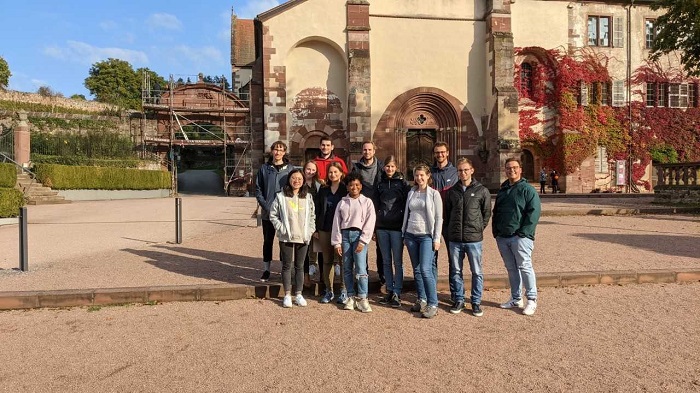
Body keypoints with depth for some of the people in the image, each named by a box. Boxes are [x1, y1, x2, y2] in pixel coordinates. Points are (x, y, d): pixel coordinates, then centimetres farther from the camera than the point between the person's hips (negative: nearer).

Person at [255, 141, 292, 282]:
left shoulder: (289, 168, 2)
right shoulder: (265, 168, 3)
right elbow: (258, 189, 3)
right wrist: (266, 206, -8)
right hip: (268, 213, 1)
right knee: (267, 241, 9)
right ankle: (266, 270, 20)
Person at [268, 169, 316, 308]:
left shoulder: (308, 197, 6)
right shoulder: (281, 197, -3)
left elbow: (312, 216, 10)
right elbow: (273, 215, -1)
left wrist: (310, 230, 0)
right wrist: (281, 228, -10)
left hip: (303, 238, 2)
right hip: (286, 237, -2)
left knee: (299, 266, 11)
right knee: (287, 266, 6)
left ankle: (299, 294, 20)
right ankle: (287, 295, 15)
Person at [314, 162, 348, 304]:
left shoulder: (346, 189, -1)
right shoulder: (323, 190, 11)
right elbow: (318, 210, 12)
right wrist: (316, 229, 6)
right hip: (325, 230, 4)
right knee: (327, 260, 8)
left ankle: (344, 290, 12)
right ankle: (329, 291, 17)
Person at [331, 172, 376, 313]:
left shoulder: (367, 202, 4)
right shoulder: (342, 202, 11)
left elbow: (370, 222, -2)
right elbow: (336, 223, 8)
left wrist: (362, 241, -10)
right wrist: (337, 242, 1)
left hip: (359, 235, -3)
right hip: (345, 235, 3)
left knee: (360, 268, -10)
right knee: (347, 268, 6)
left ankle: (362, 298, -3)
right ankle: (351, 297, 15)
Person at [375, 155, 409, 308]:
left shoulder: (402, 184, 1)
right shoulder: (380, 184, 12)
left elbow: (407, 205, -1)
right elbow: (376, 205, 14)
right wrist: (374, 227, 9)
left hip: (397, 227, -4)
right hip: (382, 227, 4)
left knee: (397, 261, 0)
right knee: (386, 261, 9)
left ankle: (397, 294, 6)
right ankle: (389, 291, 18)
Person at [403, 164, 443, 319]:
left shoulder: (434, 194, -3)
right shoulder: (411, 193, 11)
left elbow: (438, 218, -5)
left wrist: (436, 239, -9)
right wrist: (404, 234, 12)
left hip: (427, 236, -5)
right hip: (411, 235, 5)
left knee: (425, 269, -13)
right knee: (416, 270, 9)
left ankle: (433, 304, -5)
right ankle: (422, 300, 21)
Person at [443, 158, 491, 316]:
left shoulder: (482, 190, 0)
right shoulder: (452, 191, 7)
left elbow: (487, 212, 5)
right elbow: (446, 213, 11)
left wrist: (479, 228, -1)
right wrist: (447, 233, 6)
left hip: (474, 238, -2)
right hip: (454, 239, 3)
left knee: (477, 272, 5)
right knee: (456, 271, 10)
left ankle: (476, 302, 18)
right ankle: (458, 300, 23)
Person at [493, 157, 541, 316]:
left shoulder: (527, 189, -3)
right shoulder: (502, 190, 18)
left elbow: (534, 212, -11)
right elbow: (496, 212, 22)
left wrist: (524, 232, -16)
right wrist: (496, 231, 11)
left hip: (520, 237, -6)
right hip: (502, 237, 6)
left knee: (524, 266, -5)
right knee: (511, 268, 11)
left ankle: (532, 300, 5)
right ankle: (516, 299, 21)